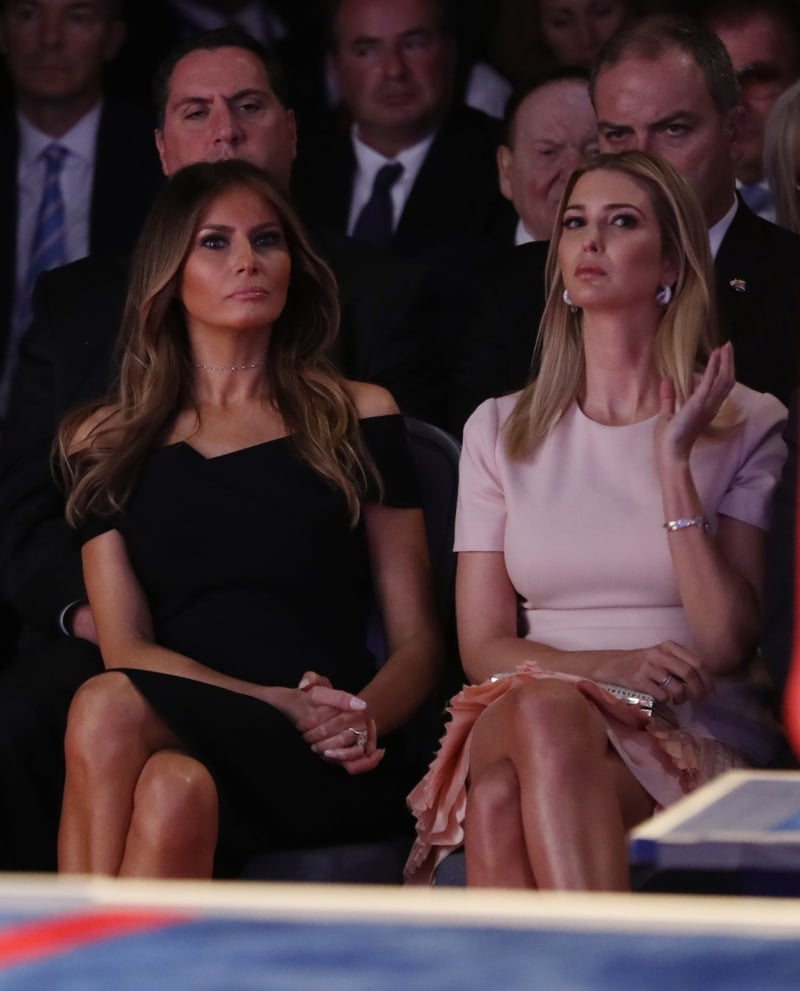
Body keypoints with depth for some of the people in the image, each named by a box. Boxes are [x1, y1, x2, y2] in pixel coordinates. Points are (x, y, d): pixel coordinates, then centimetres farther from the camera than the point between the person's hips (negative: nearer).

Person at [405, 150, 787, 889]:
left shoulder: (746, 427, 8)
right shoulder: (501, 430, 16)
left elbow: (727, 642, -4)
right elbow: (483, 646, 10)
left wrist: (674, 462, -9)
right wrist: (607, 668, -10)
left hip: (698, 742, -2)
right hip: (529, 718, 2)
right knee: (543, 711, -38)